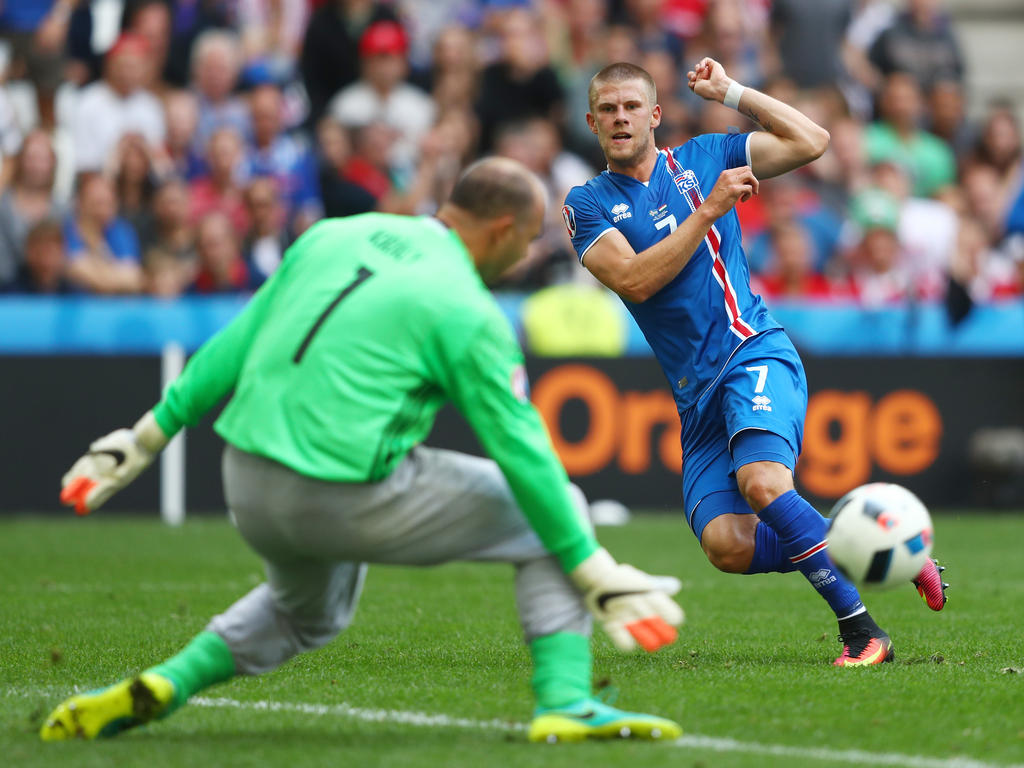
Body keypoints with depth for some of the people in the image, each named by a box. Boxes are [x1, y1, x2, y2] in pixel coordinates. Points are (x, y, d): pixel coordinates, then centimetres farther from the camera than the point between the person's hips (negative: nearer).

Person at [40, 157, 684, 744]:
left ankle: (162, 688, 17)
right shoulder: (467, 313, -6)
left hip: (248, 494, 7)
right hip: (346, 499, -6)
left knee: (306, 614, 37)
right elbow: (520, 449, -7)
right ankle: (566, 705, -5)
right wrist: (596, 574, -3)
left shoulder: (334, 236, 11)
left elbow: (235, 344, 13)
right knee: (553, 508, 8)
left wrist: (148, 436, 19)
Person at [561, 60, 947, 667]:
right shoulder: (588, 204, 9)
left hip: (755, 352, -2)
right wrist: (709, 211, -12)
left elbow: (811, 141, 7)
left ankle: (863, 631, -23)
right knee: (725, 544, -18)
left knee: (761, 482, -31)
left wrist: (730, 91, 5)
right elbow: (634, 280, -8)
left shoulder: (702, 158, 11)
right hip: (697, 395, 2)